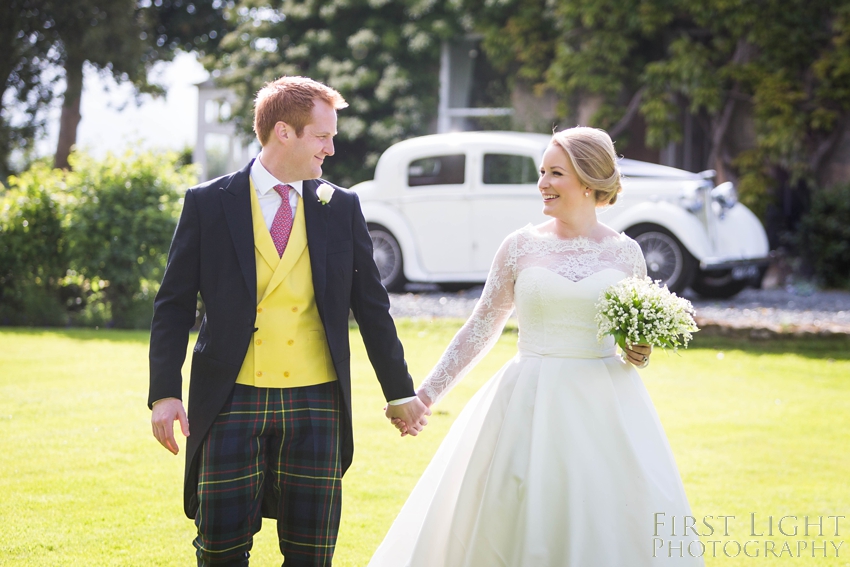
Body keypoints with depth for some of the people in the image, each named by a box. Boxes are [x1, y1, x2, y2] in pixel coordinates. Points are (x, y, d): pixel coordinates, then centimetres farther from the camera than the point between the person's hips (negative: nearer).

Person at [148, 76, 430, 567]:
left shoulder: (342, 207, 8)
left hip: (317, 403, 2)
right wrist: (165, 394, -7)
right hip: (232, 400, -2)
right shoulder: (208, 203, 2)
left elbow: (372, 306, 13)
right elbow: (174, 305, 2)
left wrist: (400, 393, 14)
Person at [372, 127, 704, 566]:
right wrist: (427, 394, 6)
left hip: (604, 408, 0)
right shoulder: (520, 246, 3)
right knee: (519, 525, 1)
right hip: (530, 406, 0)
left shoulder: (625, 252, 4)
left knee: (610, 527, -1)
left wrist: (640, 354, -7)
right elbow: (481, 328, 8)